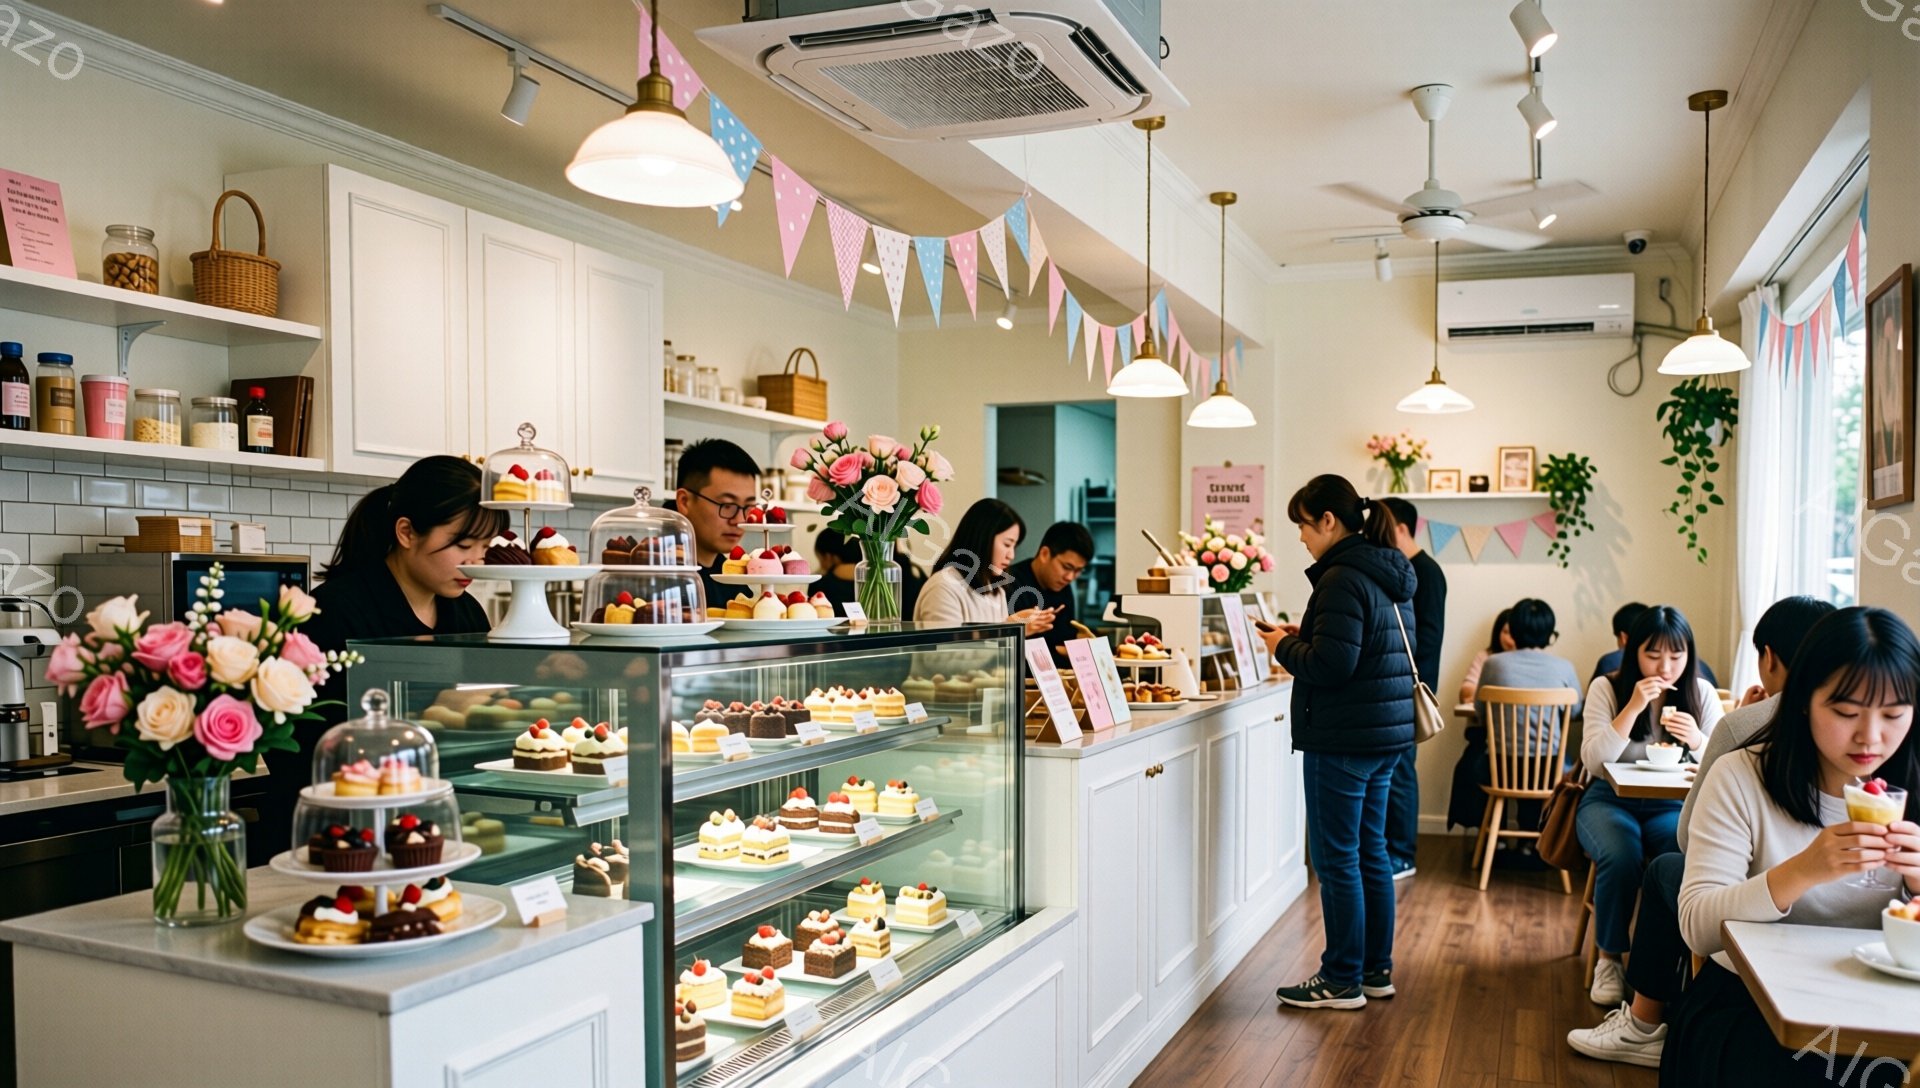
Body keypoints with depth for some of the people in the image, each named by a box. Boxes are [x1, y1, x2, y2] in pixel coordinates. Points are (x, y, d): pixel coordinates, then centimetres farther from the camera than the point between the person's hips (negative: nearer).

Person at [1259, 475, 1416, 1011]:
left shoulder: (1343, 579, -18)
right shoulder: (1389, 575, 12)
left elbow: (1330, 667, -23)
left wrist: (1283, 647, -7)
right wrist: (1304, 636, 11)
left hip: (1344, 740, -10)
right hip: (1386, 732, 10)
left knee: (1336, 859, 0)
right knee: (1370, 851, 16)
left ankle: (1342, 981, 9)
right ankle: (1376, 969, 25)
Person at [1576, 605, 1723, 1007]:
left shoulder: (1701, 693, 3)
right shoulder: (1607, 688, -3)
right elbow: (1594, 760, -14)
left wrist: (1697, 741, -24)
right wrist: (1633, 707, -23)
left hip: (1673, 805, 1)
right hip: (1610, 799, -1)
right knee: (1621, 856, -34)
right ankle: (1609, 960, -12)